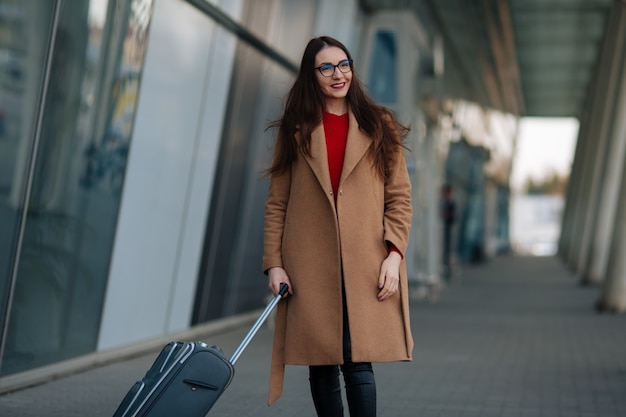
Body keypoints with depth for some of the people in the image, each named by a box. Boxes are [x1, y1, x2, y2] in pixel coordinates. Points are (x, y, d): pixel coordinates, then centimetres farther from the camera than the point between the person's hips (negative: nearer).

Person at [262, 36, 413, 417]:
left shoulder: (379, 127, 9)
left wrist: (394, 254, -7)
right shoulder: (295, 131, 9)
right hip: (310, 268, 1)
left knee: (359, 365, -8)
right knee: (322, 368, 5)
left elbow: (400, 197, 6)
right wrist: (274, 263, -3)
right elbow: (276, 203, 6)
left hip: (366, 268, -1)